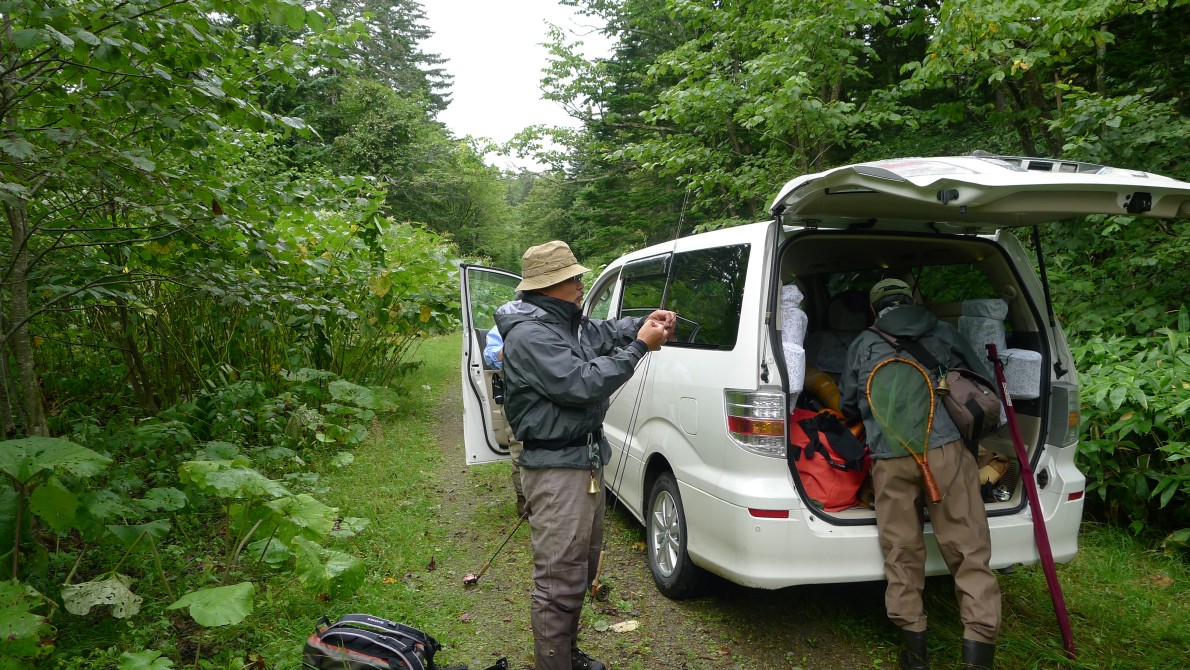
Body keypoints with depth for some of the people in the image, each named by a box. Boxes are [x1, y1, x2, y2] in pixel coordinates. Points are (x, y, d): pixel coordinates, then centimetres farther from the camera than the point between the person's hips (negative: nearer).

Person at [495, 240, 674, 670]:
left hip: (585, 460, 11)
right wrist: (640, 345, -20)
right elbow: (583, 384, -26)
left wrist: (644, 323, -1)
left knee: (583, 567, 23)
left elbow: (603, 332, 18)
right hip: (557, 471, -11)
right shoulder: (529, 335, -21)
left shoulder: (563, 323, 8)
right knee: (559, 582, -4)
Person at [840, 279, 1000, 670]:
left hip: (889, 460, 1)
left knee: (901, 552, 8)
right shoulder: (944, 333, 16)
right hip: (945, 450, 0)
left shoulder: (862, 346, 16)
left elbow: (849, 405, 25)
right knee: (969, 549, 5)